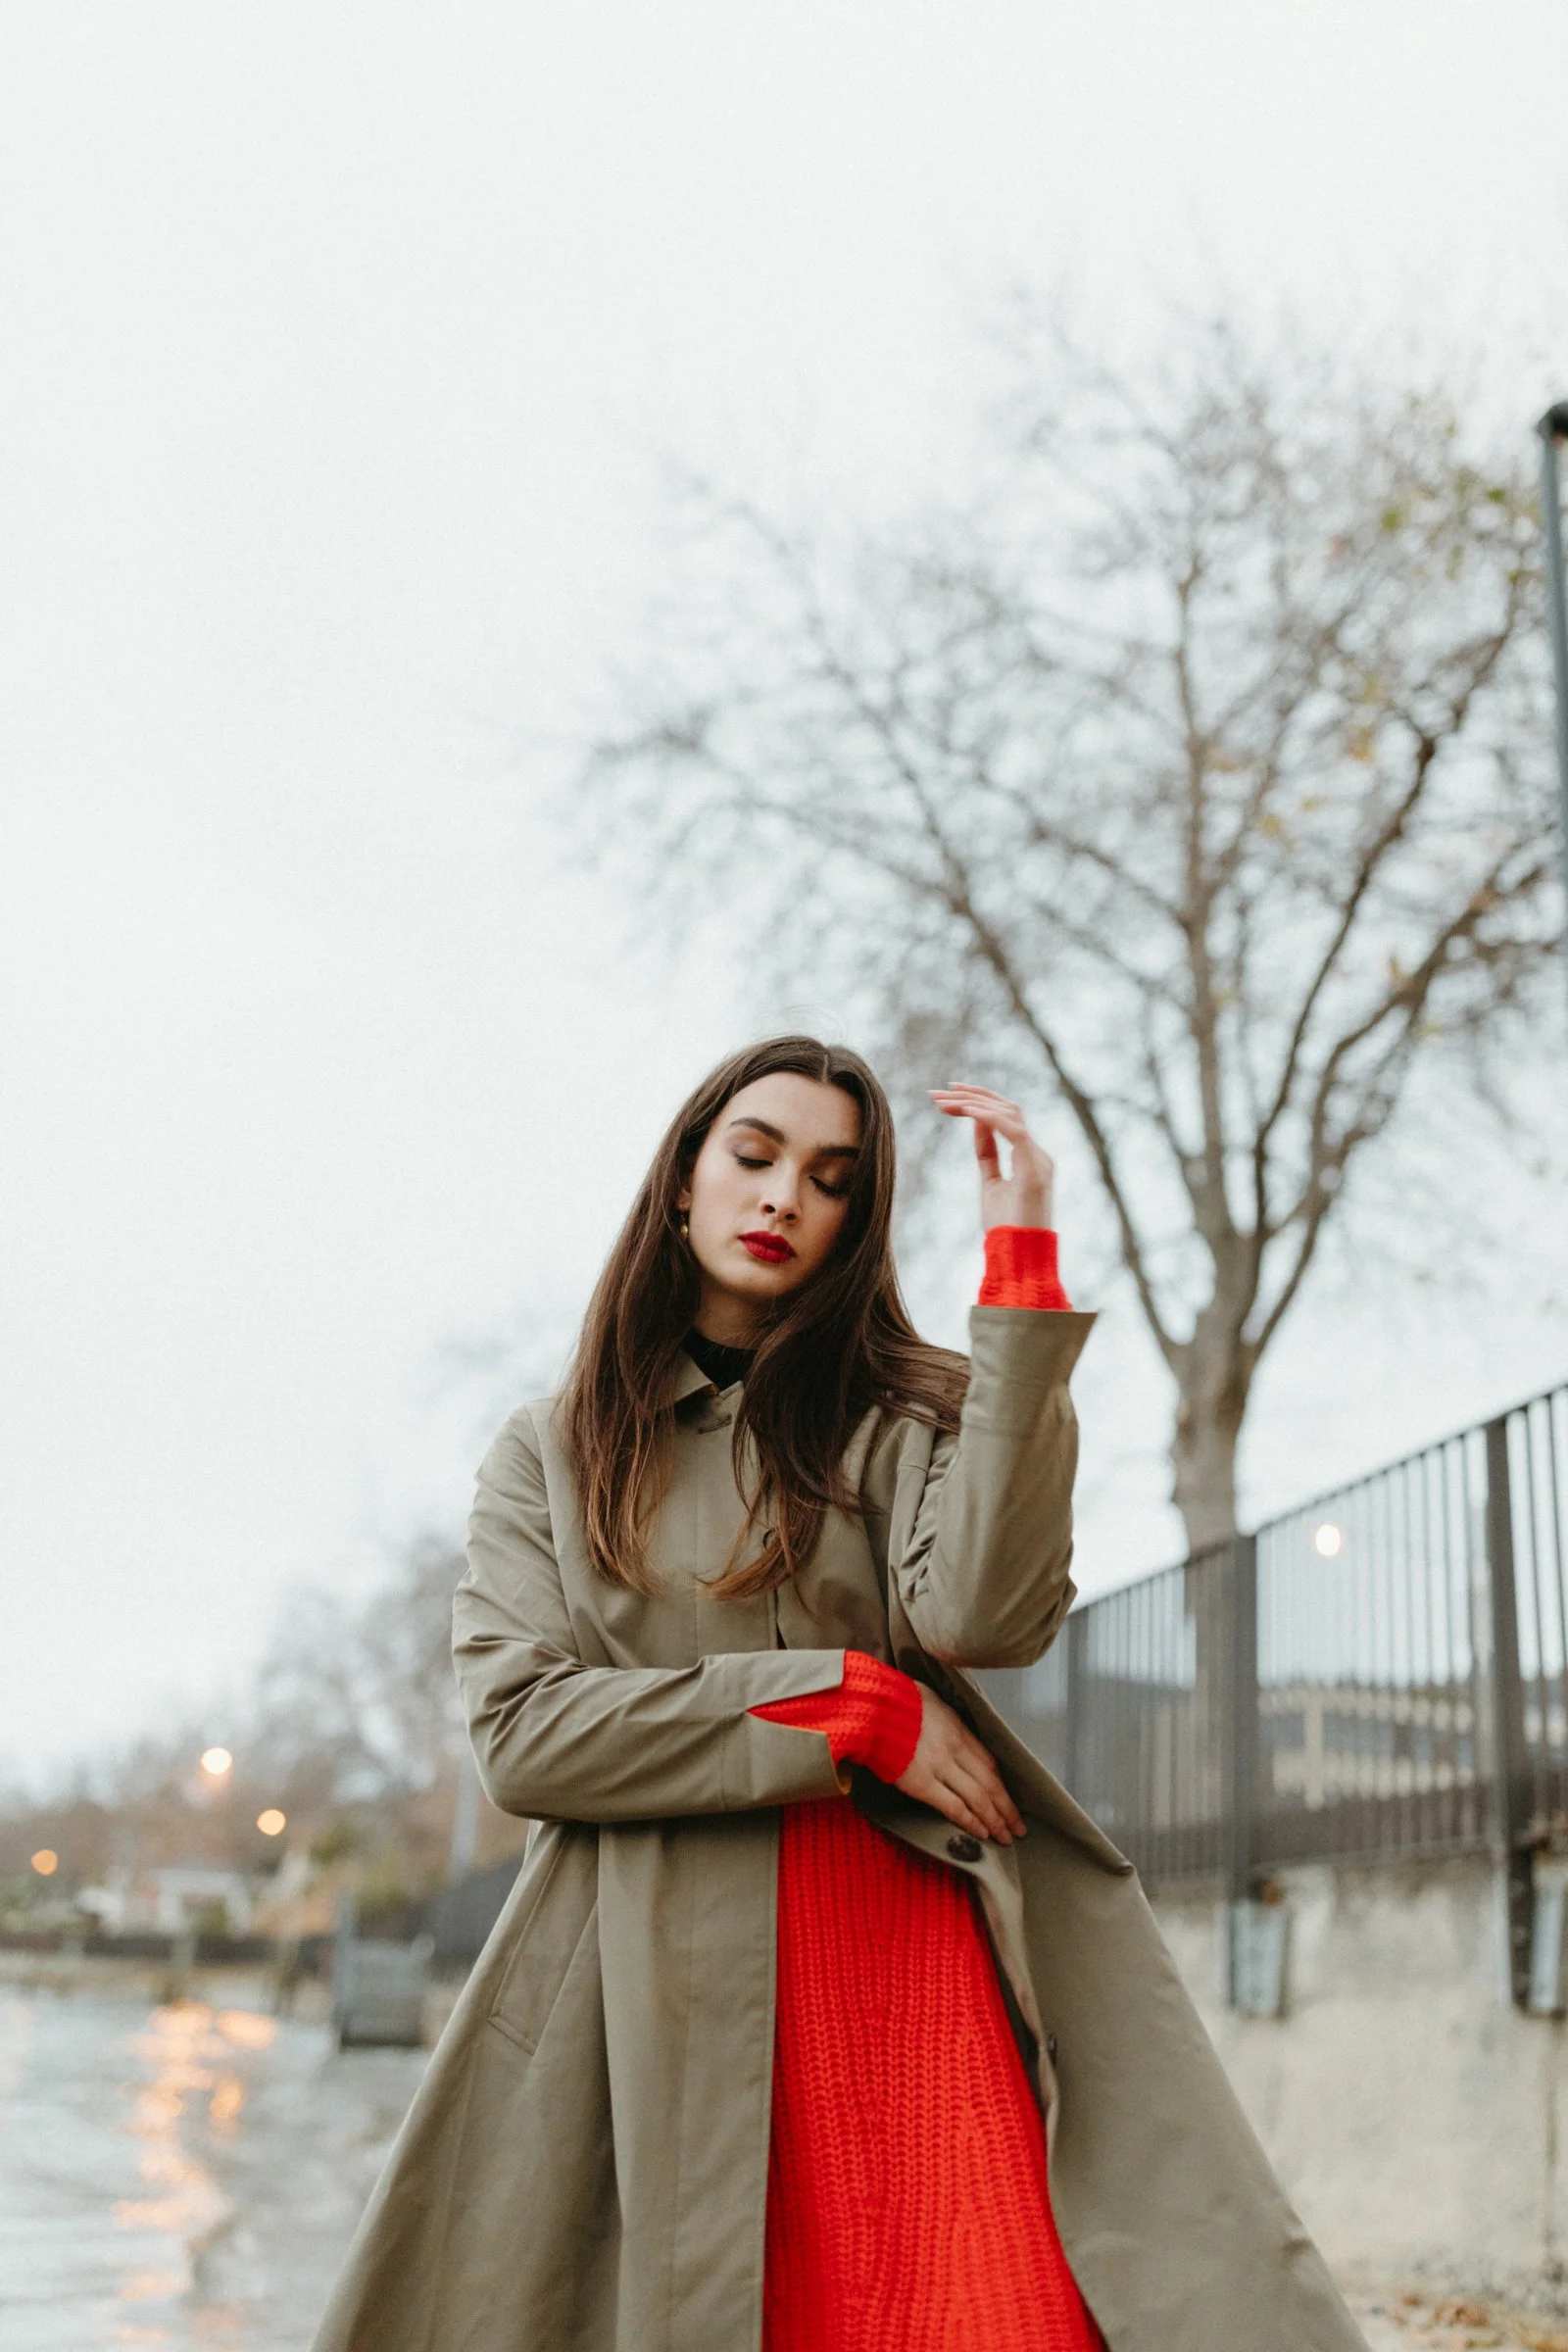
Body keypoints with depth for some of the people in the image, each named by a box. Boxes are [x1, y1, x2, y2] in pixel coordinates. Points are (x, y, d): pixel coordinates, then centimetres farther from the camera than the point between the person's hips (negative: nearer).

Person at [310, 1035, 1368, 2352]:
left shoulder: (900, 1419, 12)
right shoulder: (549, 1455, 14)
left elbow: (985, 1614, -10)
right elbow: (522, 1729, -1)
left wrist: (1020, 1260, -10)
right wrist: (854, 1704, -7)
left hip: (913, 1941, 0)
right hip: (663, 1981, 1)